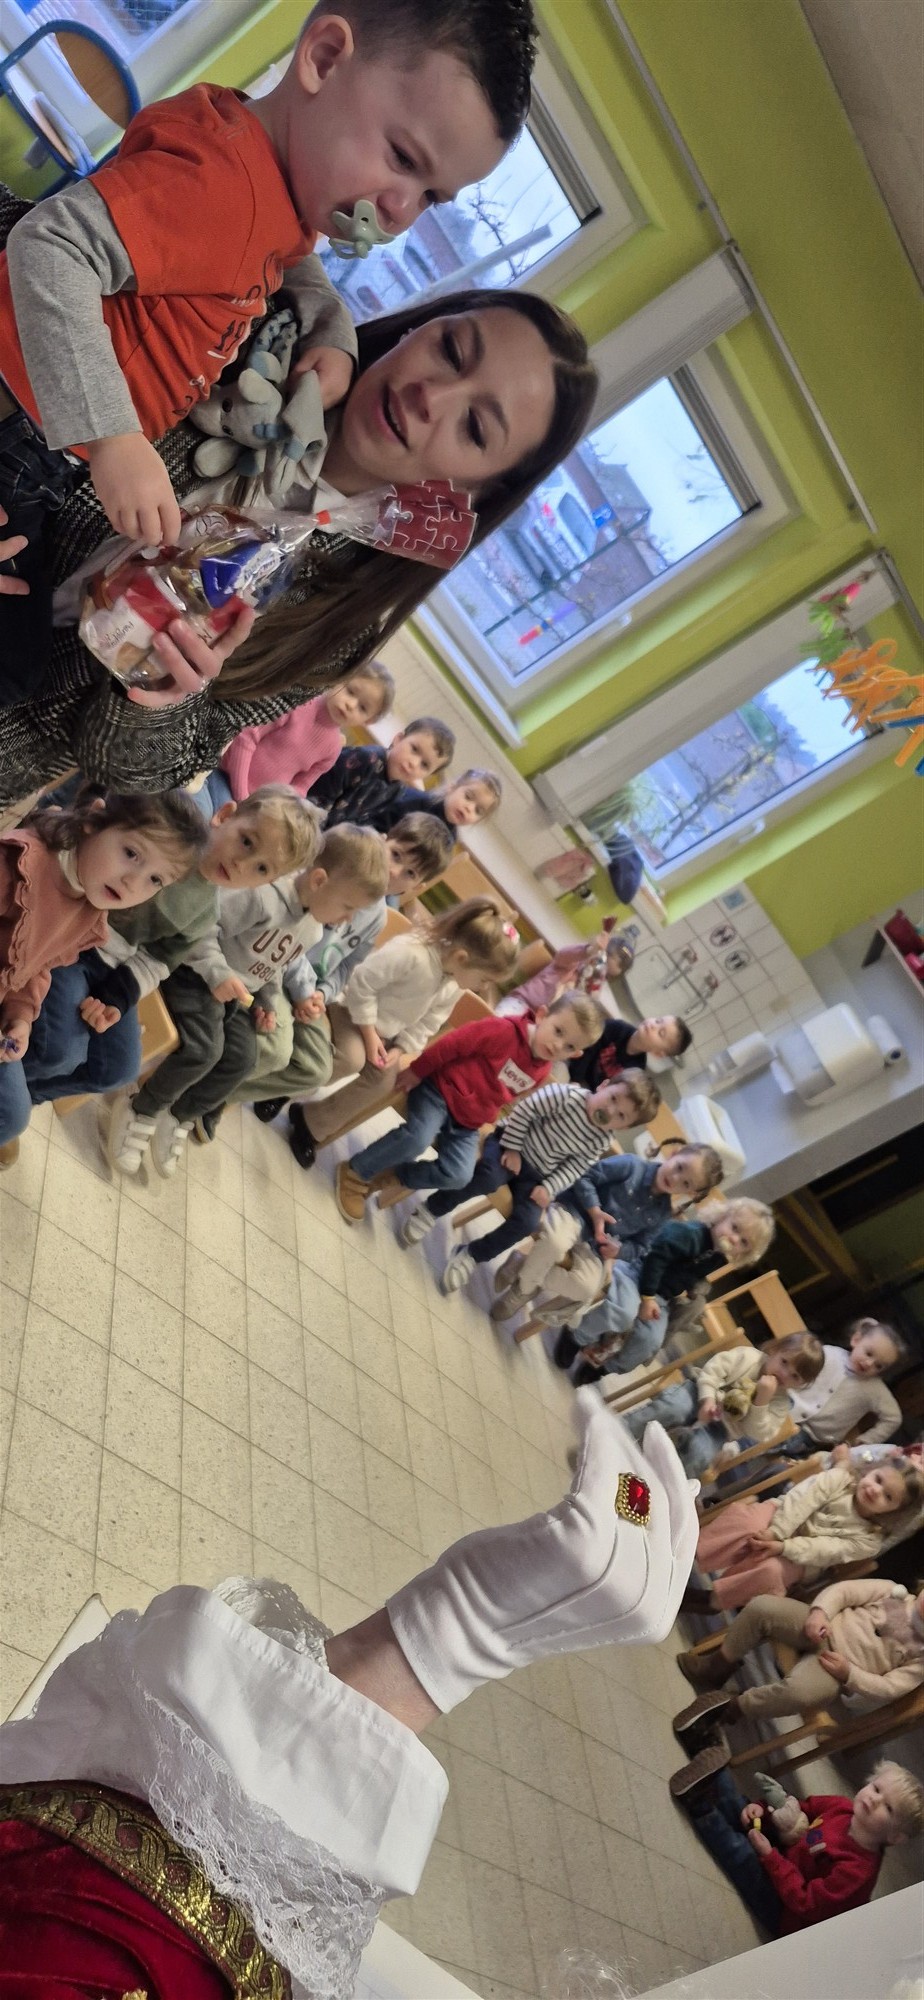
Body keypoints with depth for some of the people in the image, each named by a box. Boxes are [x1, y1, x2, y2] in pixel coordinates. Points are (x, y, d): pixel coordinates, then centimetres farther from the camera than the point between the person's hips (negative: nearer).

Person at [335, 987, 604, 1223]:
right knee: (417, 1137, -32)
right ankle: (354, 1173, -9)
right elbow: (452, 1044, -18)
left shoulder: (540, 1073, 1)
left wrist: (485, 1121, 10)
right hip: (442, 1090, -6)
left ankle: (395, 1177, 5)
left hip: (468, 1124, 6)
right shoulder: (504, 1031, -21)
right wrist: (417, 1070, -14)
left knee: (458, 1176, -17)